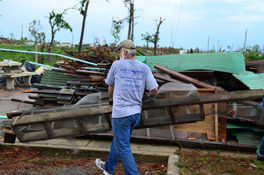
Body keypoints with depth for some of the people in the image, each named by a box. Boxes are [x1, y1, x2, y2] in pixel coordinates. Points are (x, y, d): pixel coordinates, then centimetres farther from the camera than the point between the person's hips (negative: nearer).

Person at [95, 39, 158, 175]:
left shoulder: (117, 65, -4)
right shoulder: (144, 68, 2)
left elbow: (110, 85, 11)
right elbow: (154, 89, -3)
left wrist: (111, 99, 30)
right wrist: (148, 96, 20)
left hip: (121, 113, -6)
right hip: (136, 113, 6)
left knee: (123, 148, 3)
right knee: (118, 141, 23)